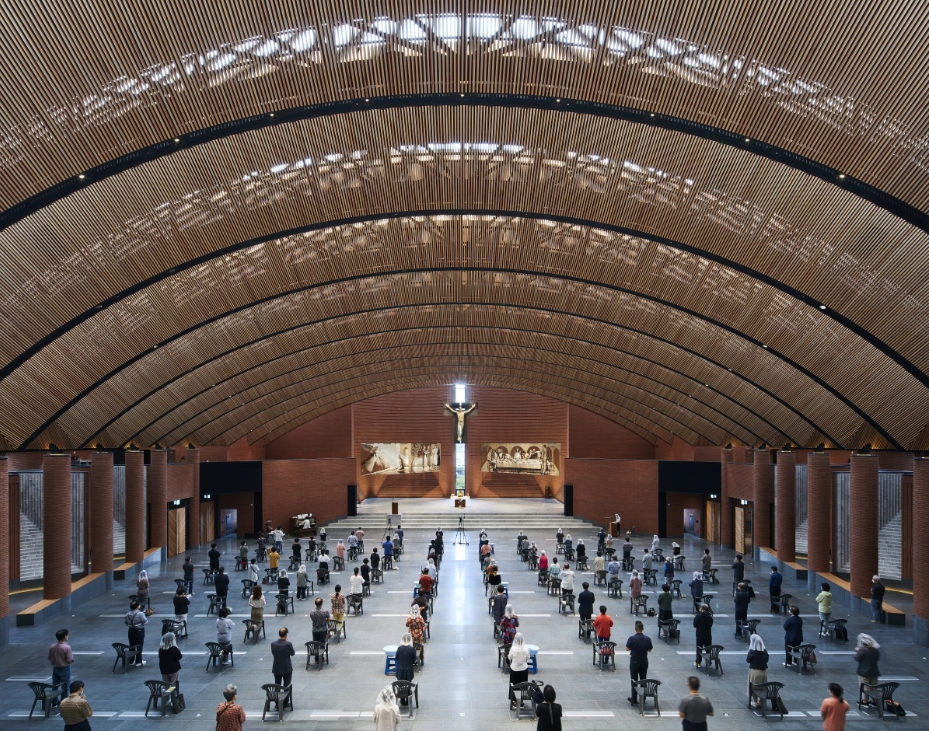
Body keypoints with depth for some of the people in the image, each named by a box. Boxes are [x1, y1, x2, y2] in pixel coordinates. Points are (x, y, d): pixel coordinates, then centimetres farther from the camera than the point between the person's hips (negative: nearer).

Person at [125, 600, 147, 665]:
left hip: (131, 631, 5)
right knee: (139, 646, 5)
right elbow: (145, 622, -16)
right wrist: (146, 618, 3)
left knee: (131, 646, 15)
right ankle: (138, 661, 9)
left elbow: (126, 624, 5)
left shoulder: (127, 614, -2)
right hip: (139, 631, -5)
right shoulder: (140, 614, -19)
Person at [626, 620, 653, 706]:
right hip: (644, 662, 2)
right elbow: (649, 650, 1)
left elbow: (627, 648, -7)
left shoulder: (632, 639, -17)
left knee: (634, 681, 7)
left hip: (634, 661, -2)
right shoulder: (647, 639, -9)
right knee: (643, 680, 14)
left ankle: (634, 700, 9)